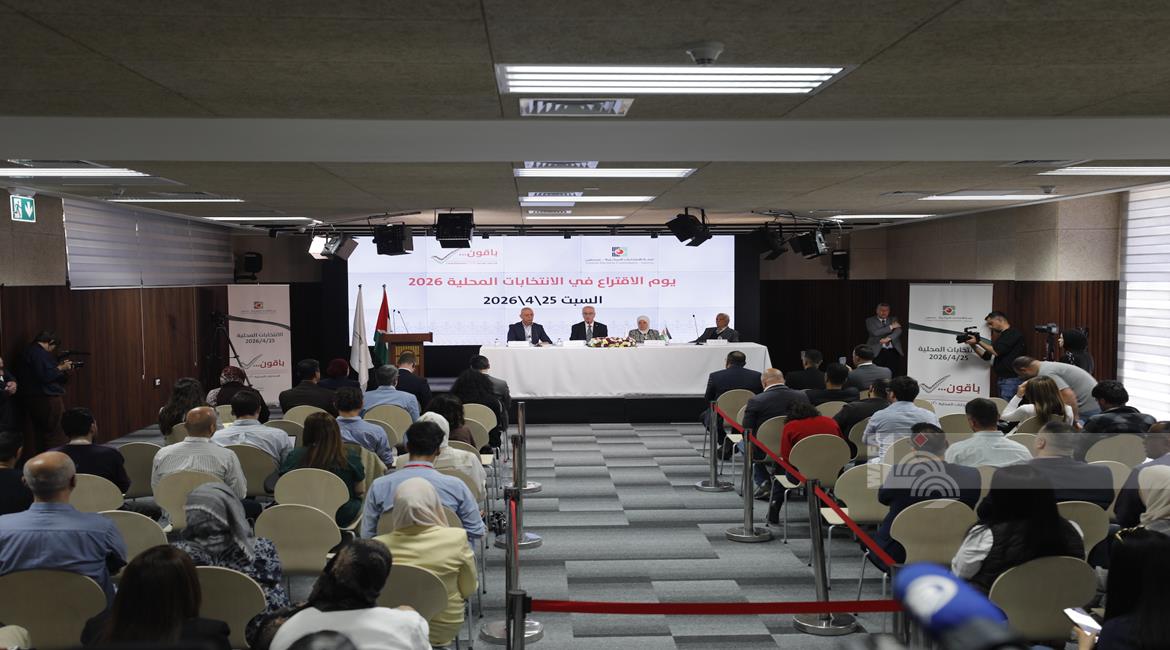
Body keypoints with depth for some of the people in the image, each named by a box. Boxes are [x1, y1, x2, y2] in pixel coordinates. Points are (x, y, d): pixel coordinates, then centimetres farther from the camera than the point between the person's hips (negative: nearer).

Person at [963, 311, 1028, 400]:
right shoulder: (1001, 337, 20)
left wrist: (978, 341, -8)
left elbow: (996, 352, -16)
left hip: (1011, 380, -9)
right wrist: (973, 345, 5)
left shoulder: (1014, 334, -7)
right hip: (1000, 379, 9)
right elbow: (986, 356, 19)